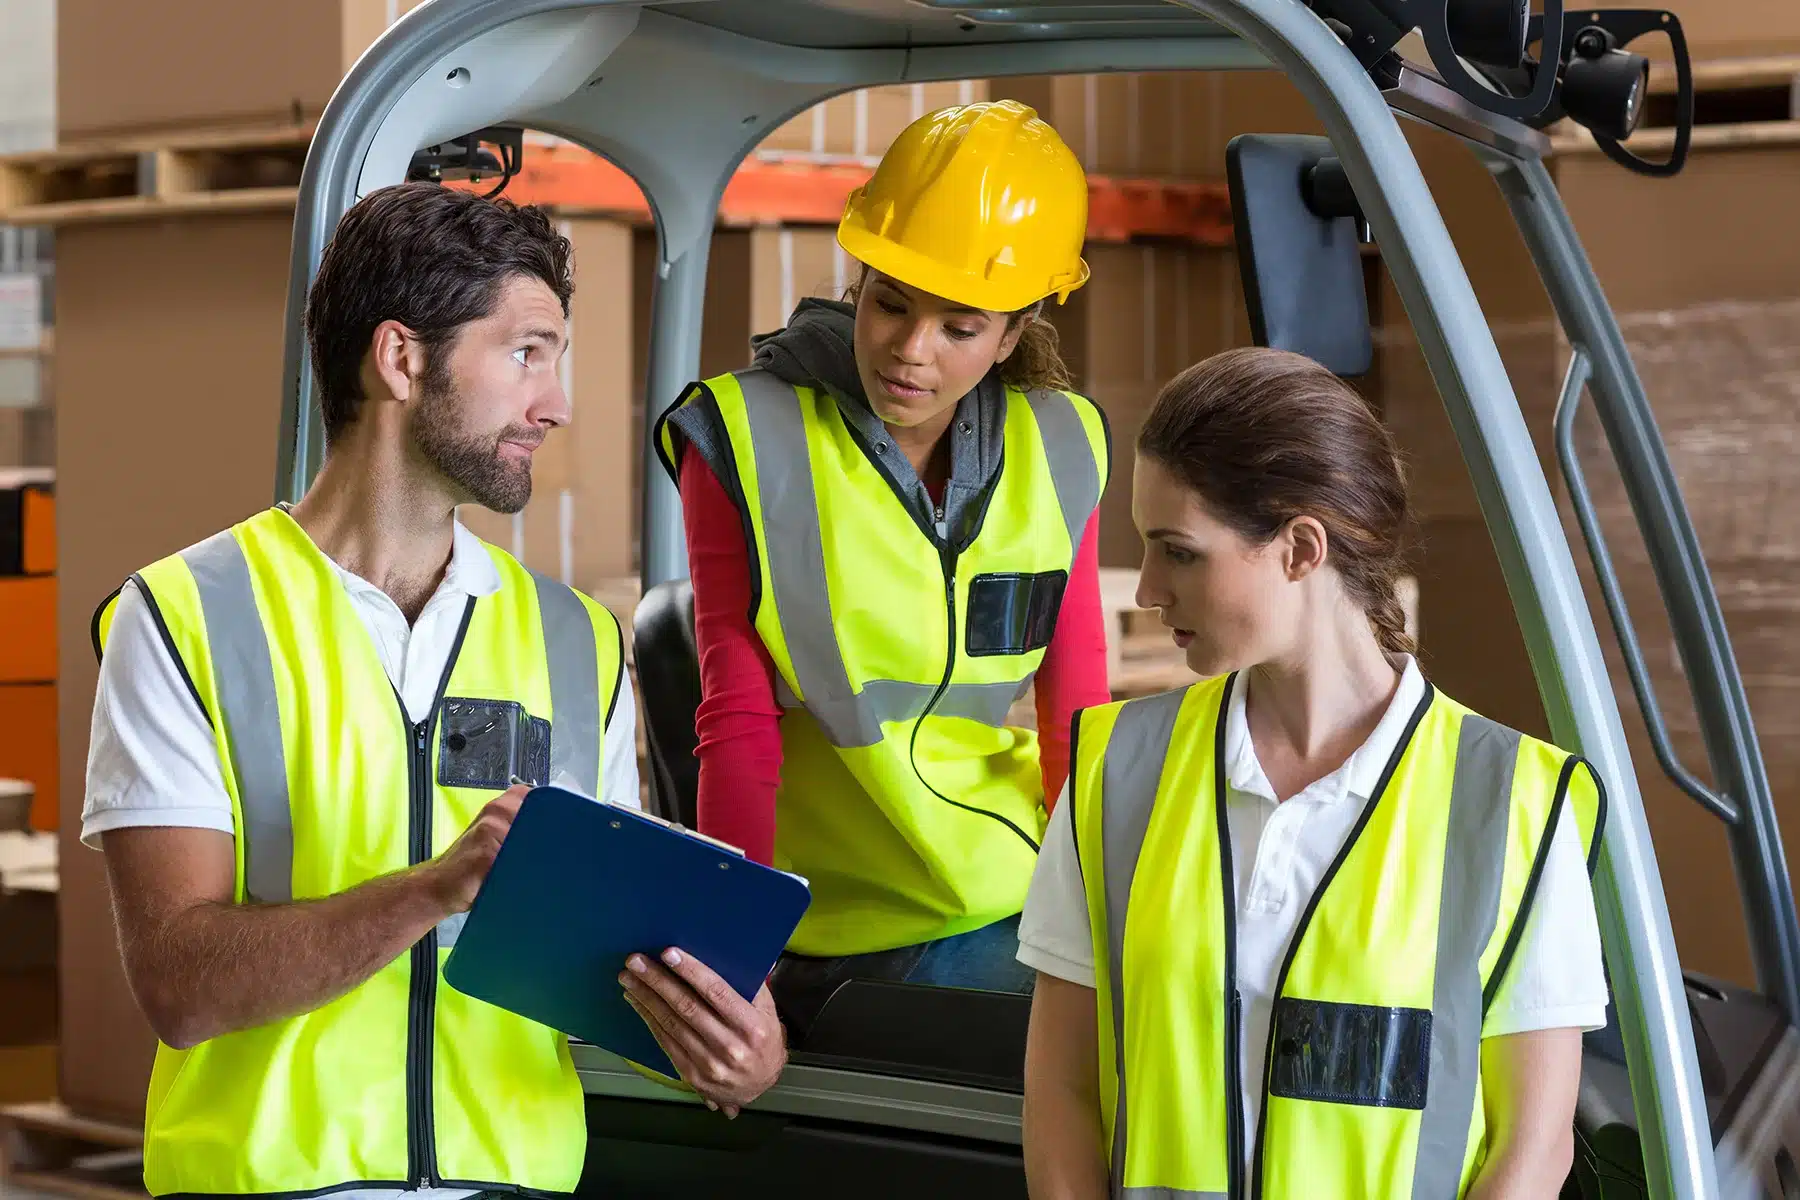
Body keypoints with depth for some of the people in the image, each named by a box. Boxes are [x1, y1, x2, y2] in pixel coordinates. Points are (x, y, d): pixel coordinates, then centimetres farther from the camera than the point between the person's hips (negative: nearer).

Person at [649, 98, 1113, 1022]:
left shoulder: (1056, 453, 8)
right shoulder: (748, 442, -2)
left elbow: (1076, 727, 12)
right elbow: (737, 724, -3)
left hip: (1030, 883, 3)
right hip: (844, 929, -3)